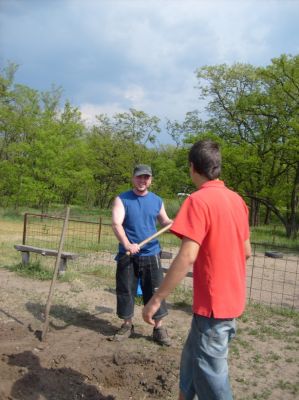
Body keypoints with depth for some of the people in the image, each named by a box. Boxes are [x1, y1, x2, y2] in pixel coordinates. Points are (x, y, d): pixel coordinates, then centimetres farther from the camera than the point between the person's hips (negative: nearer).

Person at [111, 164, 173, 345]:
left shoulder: (157, 201, 7)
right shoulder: (122, 199, -3)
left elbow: (165, 221, 19)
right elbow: (116, 224, -16)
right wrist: (127, 244, -32)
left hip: (151, 254, 1)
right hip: (127, 255, -1)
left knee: (155, 291, 3)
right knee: (125, 290, 8)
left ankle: (159, 328, 16)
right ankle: (127, 325, 26)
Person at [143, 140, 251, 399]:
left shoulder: (199, 200, -18)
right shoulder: (237, 199, 6)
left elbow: (187, 257, -25)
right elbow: (246, 252, 13)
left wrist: (156, 299, -20)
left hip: (213, 302, -8)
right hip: (232, 298, 8)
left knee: (209, 371, 5)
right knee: (194, 355, 23)